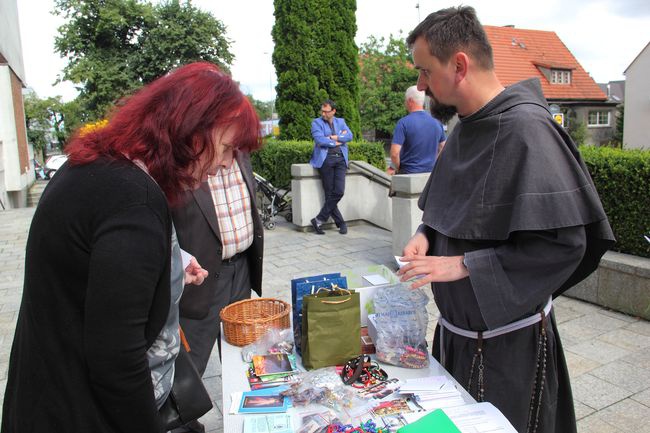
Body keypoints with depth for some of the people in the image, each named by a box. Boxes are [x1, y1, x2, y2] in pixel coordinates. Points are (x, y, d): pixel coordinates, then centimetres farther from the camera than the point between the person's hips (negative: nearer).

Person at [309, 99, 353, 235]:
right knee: (329, 193, -5)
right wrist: (337, 141, -1)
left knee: (339, 192, -9)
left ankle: (319, 220, -1)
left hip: (340, 159, 3)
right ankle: (341, 223, 5)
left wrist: (333, 137, -5)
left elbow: (349, 136, 4)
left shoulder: (340, 121, 20)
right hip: (325, 159, -3)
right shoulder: (316, 122, 8)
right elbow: (319, 140, -8)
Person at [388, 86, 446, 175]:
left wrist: (397, 169, -1)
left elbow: (394, 153, -18)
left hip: (408, 174, -5)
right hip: (430, 173, 5)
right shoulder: (436, 122, 5)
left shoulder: (403, 122, -12)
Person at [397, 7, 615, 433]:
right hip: (458, 327, 8)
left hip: (508, 338, -7)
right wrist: (426, 235, -3)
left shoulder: (525, 129, -21)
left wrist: (464, 265, -22)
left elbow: (564, 243, -23)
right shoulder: (467, 127, 5)